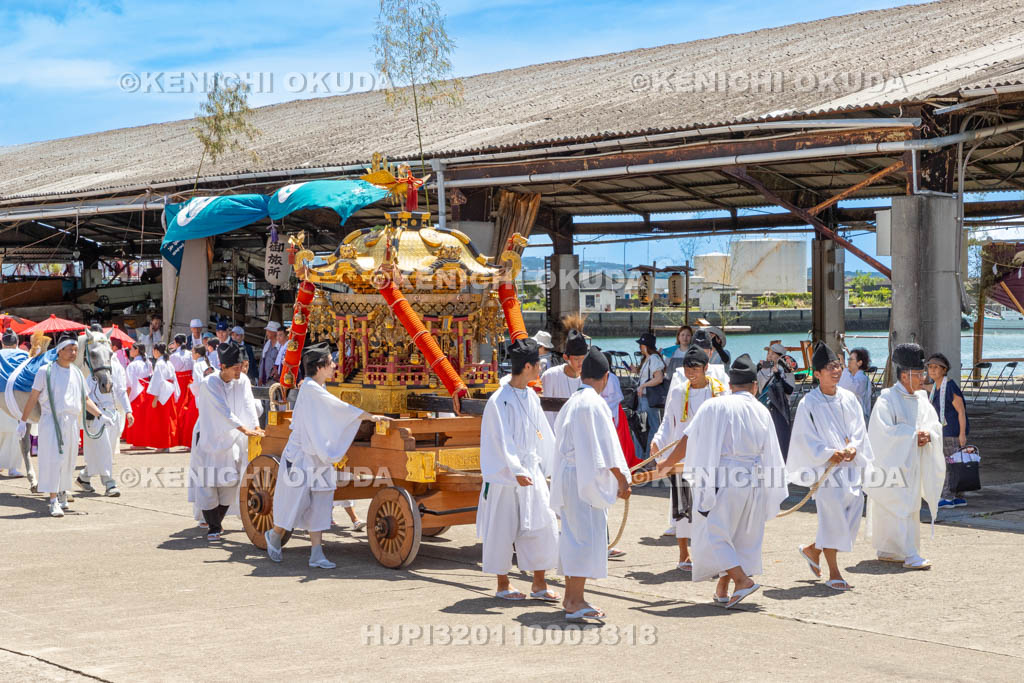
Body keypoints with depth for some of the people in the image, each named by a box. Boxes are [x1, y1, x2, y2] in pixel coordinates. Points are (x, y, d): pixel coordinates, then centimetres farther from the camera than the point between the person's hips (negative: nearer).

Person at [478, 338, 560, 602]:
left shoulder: (531, 396, 8)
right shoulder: (500, 400, -15)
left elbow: (543, 434, 18)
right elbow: (503, 441, -19)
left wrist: (553, 462, 20)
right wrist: (517, 471, -27)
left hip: (532, 471, 7)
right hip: (506, 475, -7)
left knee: (543, 525, 4)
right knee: (504, 528, 3)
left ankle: (539, 584, 13)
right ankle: (502, 585, 16)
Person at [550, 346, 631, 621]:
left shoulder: (570, 403, 13)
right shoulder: (594, 403, -14)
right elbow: (607, 446, -15)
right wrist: (622, 480, -8)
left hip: (567, 474, 9)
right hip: (586, 477, -9)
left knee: (572, 535, 15)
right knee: (586, 535, -7)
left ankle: (571, 596, 23)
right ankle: (575, 602, -8)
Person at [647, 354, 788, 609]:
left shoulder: (713, 407, -2)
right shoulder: (761, 412, 6)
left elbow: (689, 440, 2)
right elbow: (769, 453, 8)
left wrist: (668, 463, 17)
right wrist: (773, 490, 18)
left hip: (721, 480, -4)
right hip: (752, 482, 4)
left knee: (713, 533, 0)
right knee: (740, 534, 14)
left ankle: (742, 578, -16)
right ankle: (722, 588, 18)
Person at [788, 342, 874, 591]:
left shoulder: (849, 399, 8)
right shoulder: (809, 404, -6)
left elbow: (859, 429, 7)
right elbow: (805, 439, -8)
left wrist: (853, 448, -12)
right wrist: (829, 454, -19)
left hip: (850, 467, 5)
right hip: (825, 468, -5)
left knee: (851, 518, 6)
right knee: (832, 517, -5)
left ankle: (812, 550, 28)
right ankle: (834, 574, 6)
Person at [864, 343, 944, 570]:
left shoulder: (921, 398, 10)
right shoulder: (887, 399, -12)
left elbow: (935, 425, 10)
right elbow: (884, 432, -19)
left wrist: (928, 435, -12)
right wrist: (913, 434, -20)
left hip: (912, 463, 8)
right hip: (892, 462, -8)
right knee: (900, 508, -10)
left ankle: (885, 551, 21)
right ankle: (909, 555, -11)